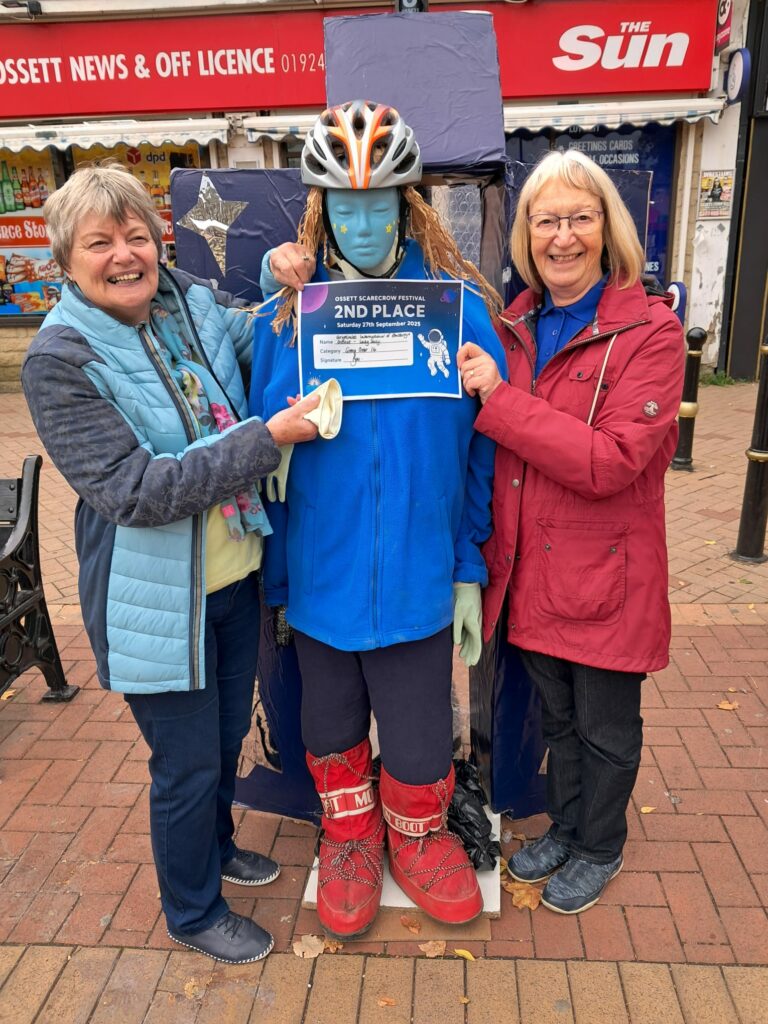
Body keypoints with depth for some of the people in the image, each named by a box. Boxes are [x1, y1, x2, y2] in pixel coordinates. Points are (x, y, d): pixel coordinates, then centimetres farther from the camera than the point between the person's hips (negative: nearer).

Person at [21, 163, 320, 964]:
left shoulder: (195, 304, 0)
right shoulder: (59, 360, -17)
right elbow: (135, 490, -24)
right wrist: (269, 437, -28)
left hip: (234, 575, 6)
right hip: (156, 598, -6)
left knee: (228, 732, 24)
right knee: (187, 763, 11)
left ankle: (216, 848, 54)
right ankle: (193, 914, 39)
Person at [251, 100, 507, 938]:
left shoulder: (460, 305, -7)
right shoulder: (286, 312, -5)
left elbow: (481, 450, -3)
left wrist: (470, 569, -2)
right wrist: (273, 574, 1)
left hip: (418, 571, -1)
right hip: (319, 572, 2)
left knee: (418, 732, 14)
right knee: (331, 721, 21)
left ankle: (416, 834, 46)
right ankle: (348, 830, 50)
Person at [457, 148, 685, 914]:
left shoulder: (650, 330, -14)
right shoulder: (511, 327, 4)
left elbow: (611, 461, -25)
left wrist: (499, 399, -24)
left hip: (606, 570, -5)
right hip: (531, 564, 5)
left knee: (606, 727, 15)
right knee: (556, 714, 23)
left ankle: (599, 849, 41)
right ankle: (563, 827, 47)